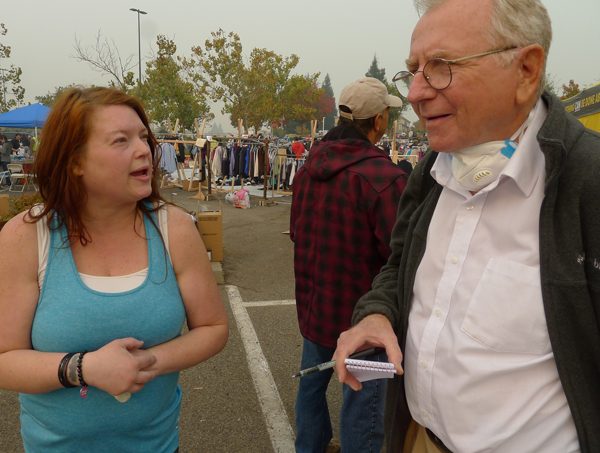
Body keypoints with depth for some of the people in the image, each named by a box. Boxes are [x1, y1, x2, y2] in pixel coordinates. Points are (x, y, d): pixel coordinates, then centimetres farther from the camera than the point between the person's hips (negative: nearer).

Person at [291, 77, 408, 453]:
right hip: (360, 311, -8)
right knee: (362, 408, 7)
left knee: (312, 384, 25)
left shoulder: (309, 167, 3)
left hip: (314, 304, 8)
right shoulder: (384, 177, -23)